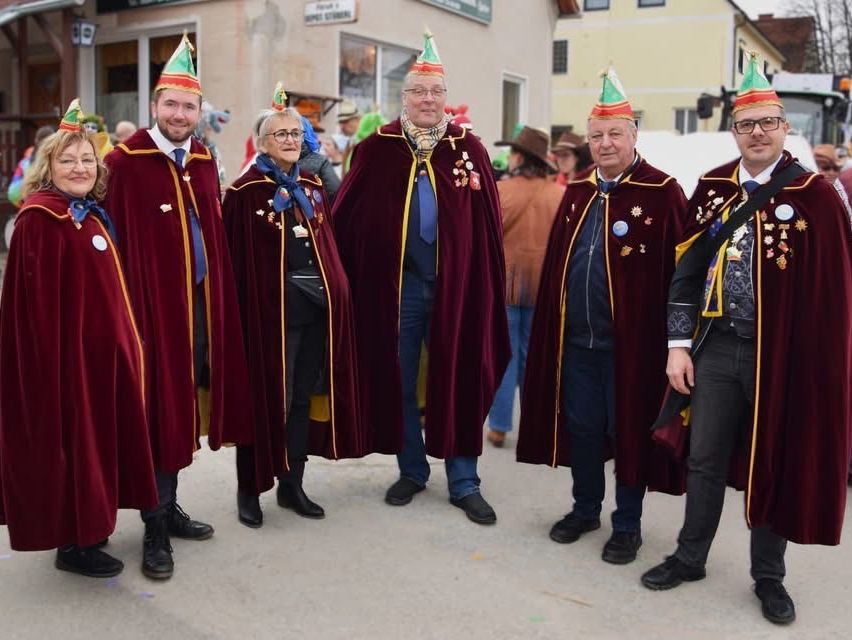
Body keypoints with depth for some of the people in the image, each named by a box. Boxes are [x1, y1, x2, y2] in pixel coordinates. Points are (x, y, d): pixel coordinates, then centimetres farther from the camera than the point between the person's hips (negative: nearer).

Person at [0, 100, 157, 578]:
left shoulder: (93, 216, 12)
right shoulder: (40, 219, -14)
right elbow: (39, 300, -19)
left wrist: (120, 339, 14)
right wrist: (55, 356, -22)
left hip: (100, 348, 9)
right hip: (66, 350, -9)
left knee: (96, 437, 17)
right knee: (72, 440, 1)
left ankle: (86, 527, 32)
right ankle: (73, 543, 15)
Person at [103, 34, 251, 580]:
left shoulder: (204, 162, 11)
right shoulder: (125, 163, -11)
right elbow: (116, 246, -13)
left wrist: (219, 298, 12)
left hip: (202, 304, 7)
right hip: (154, 305, -6)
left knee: (185, 406, 15)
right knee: (159, 411, 0)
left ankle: (169, 508, 31)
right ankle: (156, 529, 13)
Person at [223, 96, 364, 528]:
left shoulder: (312, 188, 14)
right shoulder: (246, 192, -5)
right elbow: (236, 258, -10)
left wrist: (335, 295, 10)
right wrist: (246, 310, -16)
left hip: (317, 307, 6)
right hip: (271, 308, -6)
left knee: (302, 398, 12)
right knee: (267, 399, 1)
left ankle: (291, 485, 24)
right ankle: (249, 489, 15)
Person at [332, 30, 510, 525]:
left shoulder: (468, 148, 2)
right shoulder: (377, 149, 1)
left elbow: (489, 225, 1)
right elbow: (346, 217, 1)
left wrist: (487, 288, -2)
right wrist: (352, 276, -3)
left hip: (456, 284, 0)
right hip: (396, 284, 0)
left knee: (458, 381, 6)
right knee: (398, 381, 11)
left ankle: (464, 483, 19)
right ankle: (412, 472, 29)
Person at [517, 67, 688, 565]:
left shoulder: (662, 193, -9)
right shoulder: (578, 192, 10)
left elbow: (679, 271, -11)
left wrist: (673, 339, -14)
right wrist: (553, 327, 10)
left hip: (631, 341, -5)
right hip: (576, 339, 6)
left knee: (629, 430, 8)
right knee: (581, 427, 15)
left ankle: (628, 525, 24)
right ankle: (585, 510, 34)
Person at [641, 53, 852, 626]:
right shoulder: (712, 188, 4)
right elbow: (687, 272, 5)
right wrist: (679, 343, 0)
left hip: (781, 354, -3)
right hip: (715, 348, 3)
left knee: (774, 464, 11)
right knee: (705, 460, 13)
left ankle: (769, 577, 28)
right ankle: (690, 557, 31)